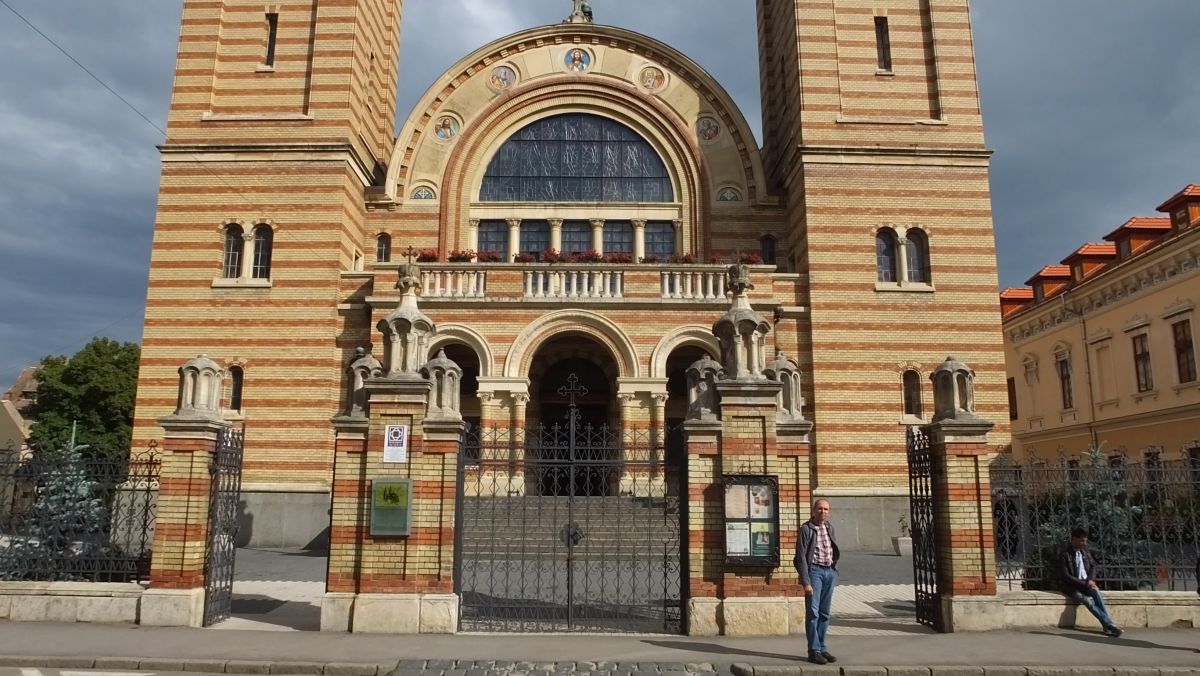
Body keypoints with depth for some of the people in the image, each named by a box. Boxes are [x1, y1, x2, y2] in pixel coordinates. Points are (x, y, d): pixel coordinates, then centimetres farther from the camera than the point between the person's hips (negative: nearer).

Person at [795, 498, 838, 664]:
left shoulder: (830, 527, 11)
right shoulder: (806, 529, -7)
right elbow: (801, 557, -11)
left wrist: (834, 570, 11)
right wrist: (806, 582, -15)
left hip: (830, 571, 6)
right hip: (814, 570, -6)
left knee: (824, 613, 11)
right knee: (813, 612, -4)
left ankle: (822, 648, 19)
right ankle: (814, 651, 0)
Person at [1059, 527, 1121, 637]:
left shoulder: (1085, 551, 5)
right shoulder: (1065, 555, -14)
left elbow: (1093, 565, 17)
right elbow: (1066, 576, -15)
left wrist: (1091, 579, -2)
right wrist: (1084, 584, -20)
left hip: (1087, 583, 4)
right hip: (1073, 586, -4)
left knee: (1096, 592, -29)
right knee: (1088, 601, -31)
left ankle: (1107, 626, -32)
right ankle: (1109, 624, -28)